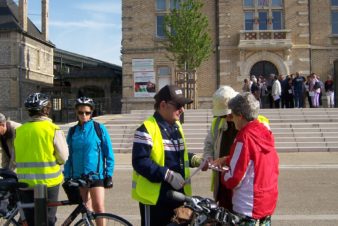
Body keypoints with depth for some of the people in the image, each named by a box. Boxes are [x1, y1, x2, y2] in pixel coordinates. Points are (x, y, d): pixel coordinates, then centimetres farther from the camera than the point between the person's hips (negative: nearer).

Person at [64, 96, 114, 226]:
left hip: (96, 174, -3)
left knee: (99, 207, -11)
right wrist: (67, 176, 8)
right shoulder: (72, 131, 6)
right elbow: (69, 155, 11)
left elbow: (109, 153, -1)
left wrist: (109, 175, -5)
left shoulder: (99, 128, -3)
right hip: (78, 176, 4)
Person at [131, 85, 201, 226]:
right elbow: (140, 162, -23)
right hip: (155, 196, -8)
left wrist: (194, 160, 4)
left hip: (177, 194, 8)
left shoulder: (176, 126, 12)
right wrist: (168, 175, -25)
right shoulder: (147, 129, -16)